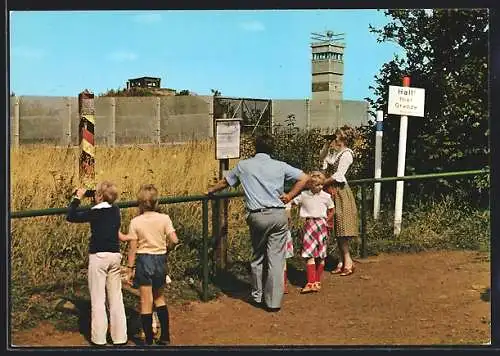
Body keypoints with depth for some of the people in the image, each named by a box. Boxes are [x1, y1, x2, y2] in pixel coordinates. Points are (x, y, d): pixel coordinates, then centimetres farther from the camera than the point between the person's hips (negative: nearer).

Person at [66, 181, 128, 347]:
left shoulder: (94, 213, -11)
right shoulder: (115, 210, 4)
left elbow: (70, 217, -2)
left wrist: (77, 198, 5)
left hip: (98, 257, -5)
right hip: (115, 256, 5)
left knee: (98, 299, 3)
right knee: (116, 298, 10)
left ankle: (99, 338, 8)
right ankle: (120, 337, 14)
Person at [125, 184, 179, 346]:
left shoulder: (135, 222, -8)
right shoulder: (164, 218, -6)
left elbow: (132, 247, -6)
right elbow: (174, 240, -11)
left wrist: (130, 268, 2)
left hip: (143, 260, -2)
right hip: (160, 260, 2)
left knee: (146, 302, 5)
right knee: (159, 298, 20)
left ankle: (149, 341, 10)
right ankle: (165, 337, 20)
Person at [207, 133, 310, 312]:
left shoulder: (243, 165, 7)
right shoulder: (280, 166, 5)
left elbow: (225, 182, 21)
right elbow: (304, 178, 3)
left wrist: (211, 190, 38)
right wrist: (290, 196, 7)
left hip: (257, 216, 0)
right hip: (278, 215, 0)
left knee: (258, 257, 16)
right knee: (276, 259, 2)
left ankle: (257, 296, 25)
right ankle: (273, 301, 5)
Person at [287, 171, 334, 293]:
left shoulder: (326, 196, 0)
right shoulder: (303, 195, -1)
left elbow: (331, 210, 13)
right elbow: (292, 202, 8)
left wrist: (326, 220, 9)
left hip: (321, 225, 0)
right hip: (309, 226, 0)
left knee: (320, 255, 6)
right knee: (309, 255, -8)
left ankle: (317, 282, 16)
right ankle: (311, 283, -10)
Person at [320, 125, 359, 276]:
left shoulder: (346, 154, -14)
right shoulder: (335, 151, 11)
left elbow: (338, 175, -19)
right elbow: (322, 157, 26)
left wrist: (322, 183, -12)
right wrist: (328, 144, 12)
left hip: (340, 191, -9)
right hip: (332, 191, 9)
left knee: (341, 229, -7)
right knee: (337, 229, 9)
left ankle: (348, 261, -2)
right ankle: (342, 261, 15)